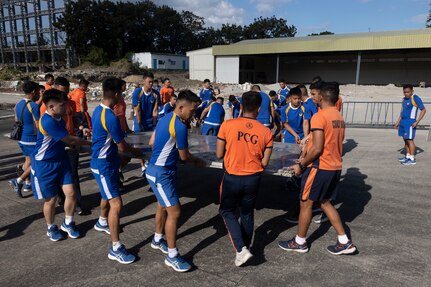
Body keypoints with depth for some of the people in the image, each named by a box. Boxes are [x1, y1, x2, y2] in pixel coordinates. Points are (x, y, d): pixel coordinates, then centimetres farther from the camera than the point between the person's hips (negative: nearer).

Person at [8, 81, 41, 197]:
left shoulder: (18, 104, 9)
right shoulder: (34, 106, -18)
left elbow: (16, 121, 18)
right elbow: (38, 125, -17)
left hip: (21, 138, 9)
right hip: (31, 139, -9)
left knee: (28, 160, 19)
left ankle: (27, 183, 25)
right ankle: (18, 181, -5)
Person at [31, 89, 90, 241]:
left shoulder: (59, 119, 2)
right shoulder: (48, 122, -26)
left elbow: (67, 140, 10)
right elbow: (70, 140, -22)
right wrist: (91, 143, -11)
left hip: (61, 161, 7)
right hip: (44, 165, -7)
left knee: (71, 193, 2)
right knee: (51, 199, 7)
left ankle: (67, 223, 26)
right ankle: (51, 228, 32)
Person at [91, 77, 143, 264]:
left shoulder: (98, 110, 3)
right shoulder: (111, 117, -26)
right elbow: (122, 146, -18)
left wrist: (125, 155, 18)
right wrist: (135, 152, 2)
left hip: (102, 161, 10)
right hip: (104, 165, -10)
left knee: (107, 196, 29)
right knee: (116, 204, -8)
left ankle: (102, 223, 55)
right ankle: (116, 249, -1)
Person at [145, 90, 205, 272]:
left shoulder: (165, 119, 6)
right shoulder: (180, 126, -23)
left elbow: (152, 142, 14)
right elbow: (184, 156, -14)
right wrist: (197, 161, 5)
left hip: (159, 169, 10)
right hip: (161, 173, -10)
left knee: (163, 206, 23)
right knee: (174, 212, -5)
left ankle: (158, 240, 43)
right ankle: (172, 256, 8)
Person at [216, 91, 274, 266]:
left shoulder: (228, 125, -12)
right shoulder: (266, 132, -7)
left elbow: (219, 154, -7)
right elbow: (264, 162, -2)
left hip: (232, 177, -2)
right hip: (253, 179, 2)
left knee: (227, 212, 19)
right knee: (247, 214, 22)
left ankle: (241, 249, 6)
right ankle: (245, 247, 35)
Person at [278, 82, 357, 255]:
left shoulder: (319, 116, -16)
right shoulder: (339, 117, 10)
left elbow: (317, 148, -22)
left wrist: (301, 165, -11)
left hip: (320, 167, -8)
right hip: (335, 167, 8)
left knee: (306, 203, 7)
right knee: (325, 202, 20)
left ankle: (300, 242, 22)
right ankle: (344, 242, 22)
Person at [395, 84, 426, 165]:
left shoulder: (415, 98, -10)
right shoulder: (404, 99, 13)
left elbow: (423, 110, -11)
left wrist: (417, 122, -17)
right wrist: (398, 121, 20)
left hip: (410, 122, -8)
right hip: (403, 122, 8)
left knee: (410, 140, -8)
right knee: (405, 140, 10)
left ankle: (412, 159, -4)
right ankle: (407, 156, 19)